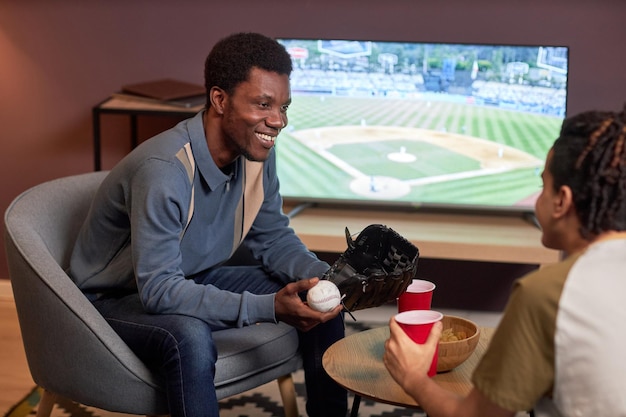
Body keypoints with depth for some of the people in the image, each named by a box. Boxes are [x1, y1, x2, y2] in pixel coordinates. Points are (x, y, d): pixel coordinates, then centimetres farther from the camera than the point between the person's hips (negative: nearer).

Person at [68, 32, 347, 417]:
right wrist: (268, 307, -39)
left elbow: (273, 238, 2)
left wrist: (323, 277, -18)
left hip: (196, 279, 8)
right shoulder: (164, 169, -34)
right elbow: (157, 289, -34)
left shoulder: (258, 153, -10)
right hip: (118, 299, -7)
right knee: (190, 337, -39)